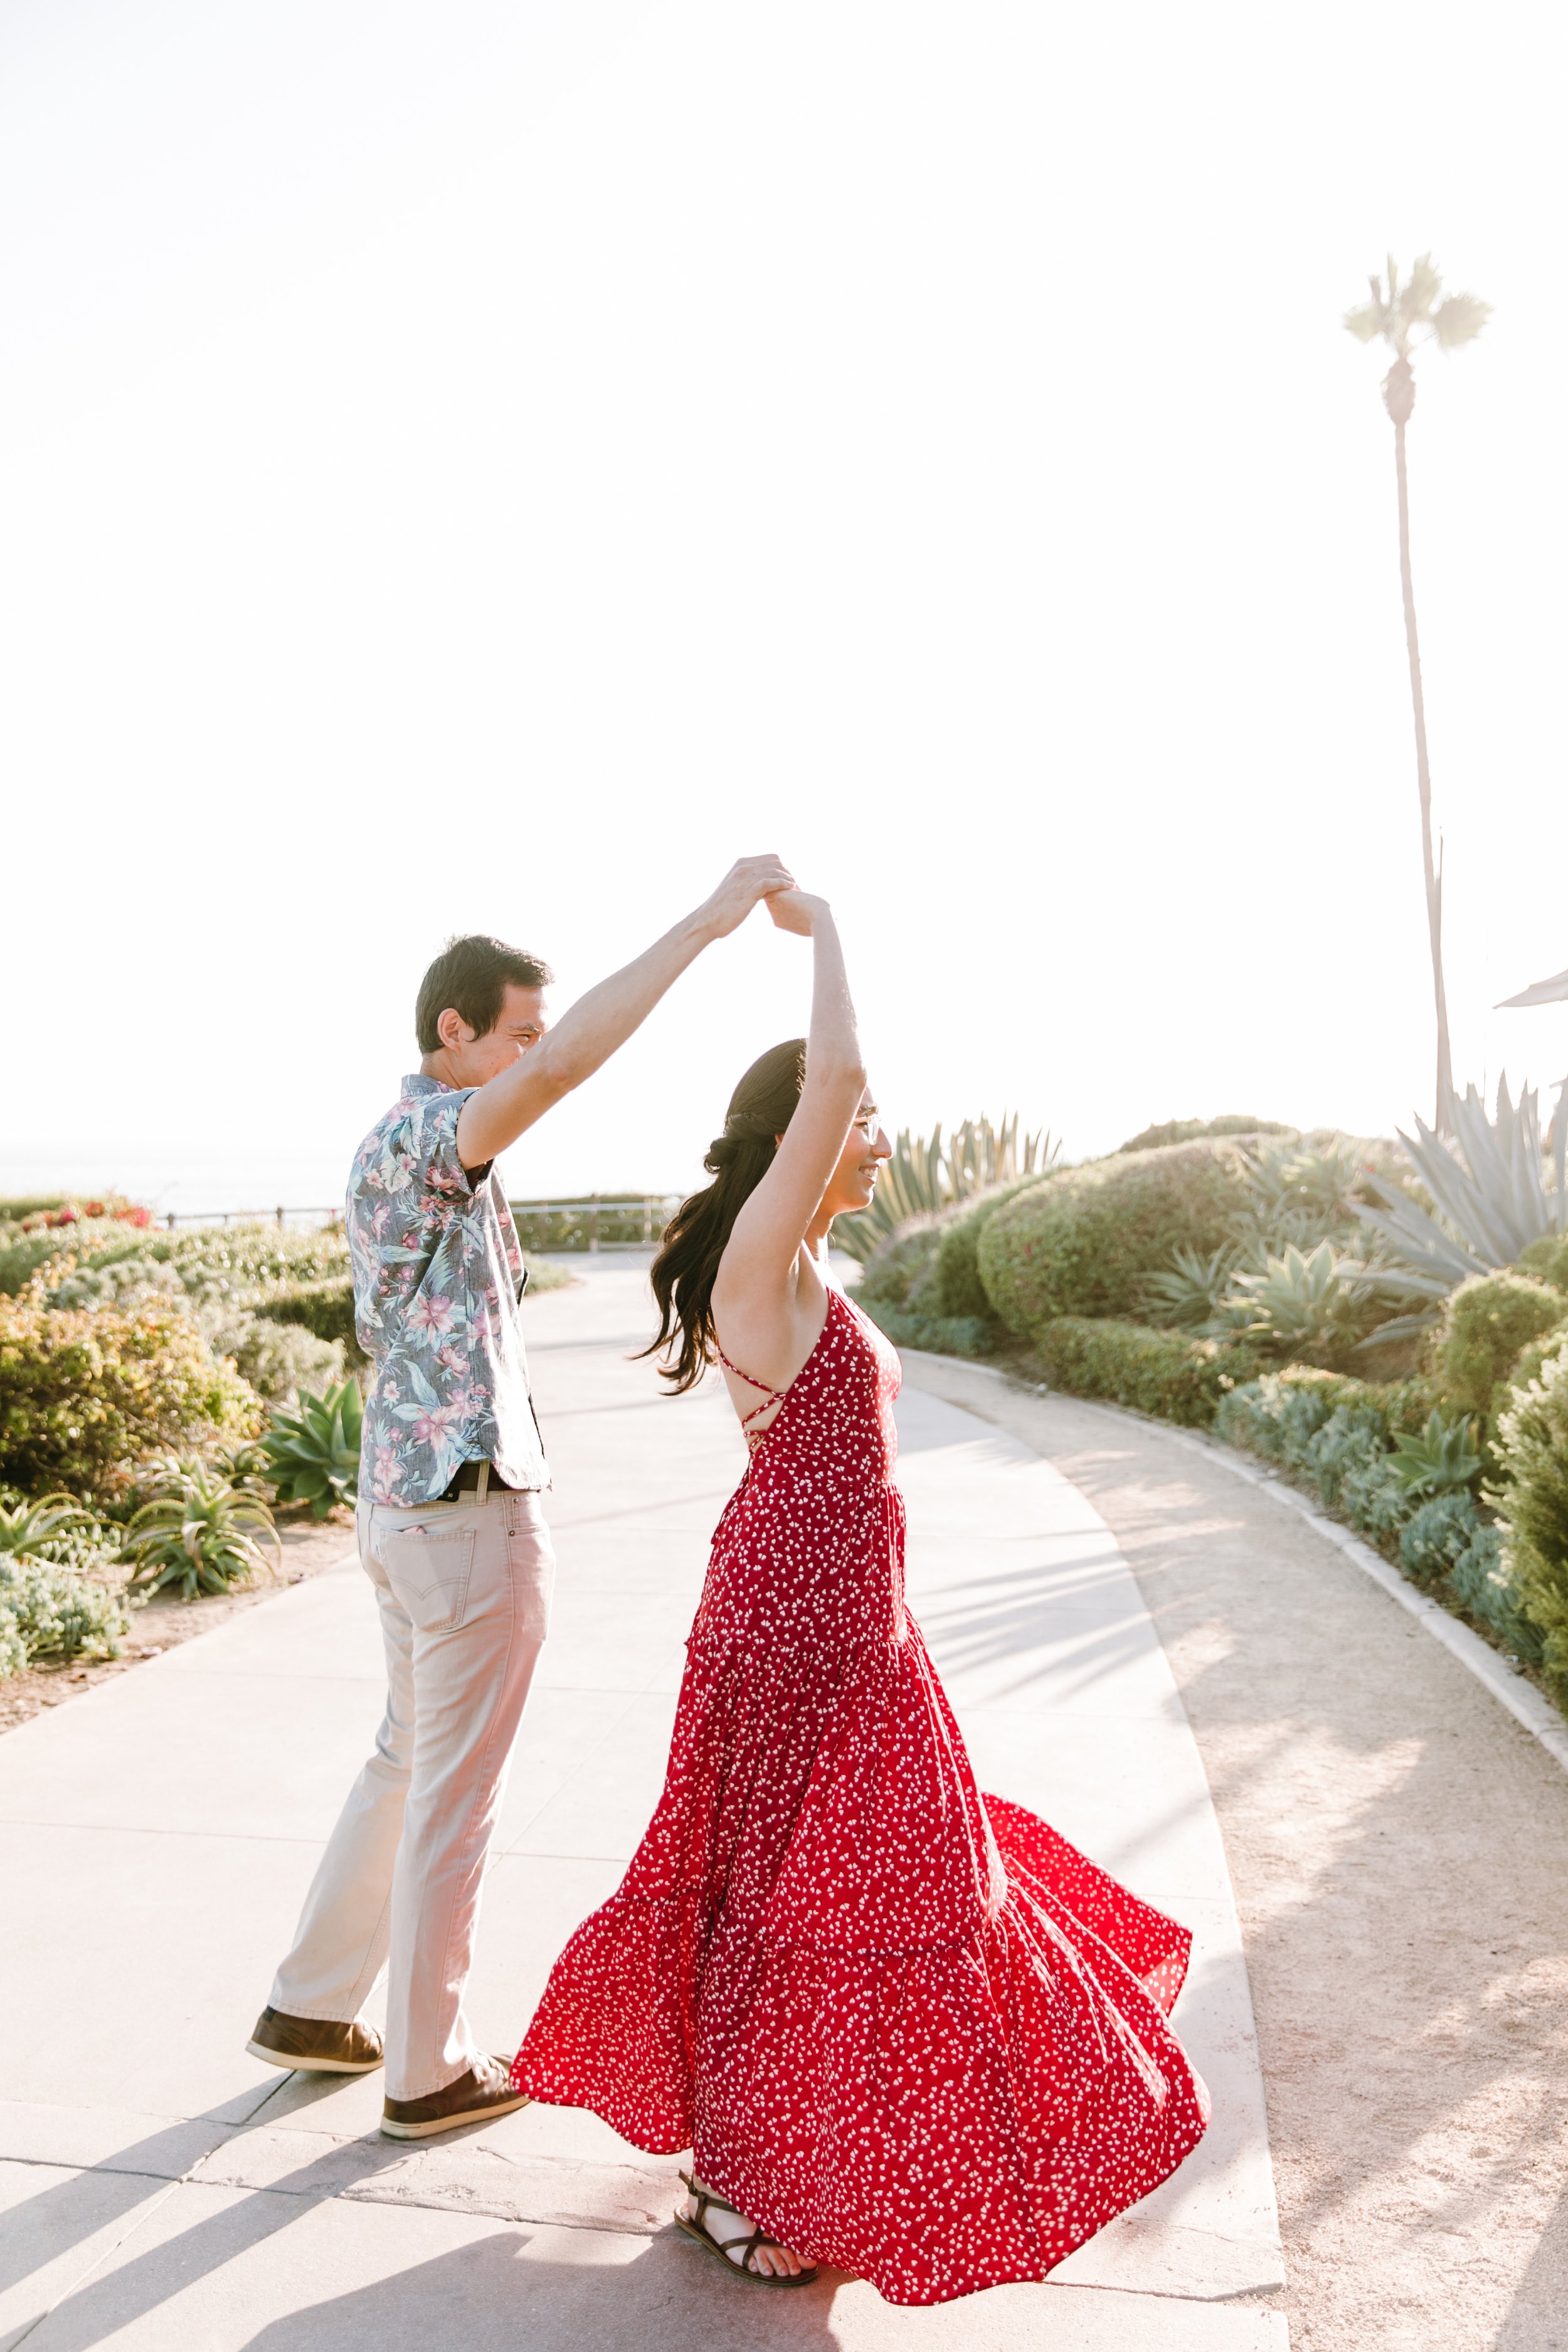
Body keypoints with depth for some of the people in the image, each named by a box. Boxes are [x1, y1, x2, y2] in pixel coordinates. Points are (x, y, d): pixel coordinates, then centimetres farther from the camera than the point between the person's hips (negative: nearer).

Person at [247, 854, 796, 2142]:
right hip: (472, 1508, -10)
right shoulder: (419, 1138, -18)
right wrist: (707, 922, -35)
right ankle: (428, 2071, 27)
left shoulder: (396, 1149, 12)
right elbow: (558, 1072, -39)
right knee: (455, 1796, 7)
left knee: (408, 1761, 24)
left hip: (403, 1497, 10)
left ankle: (311, 2005, 39)